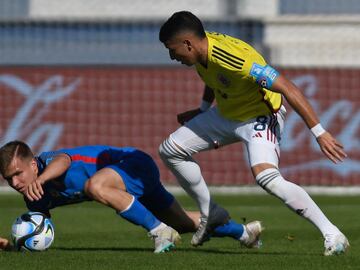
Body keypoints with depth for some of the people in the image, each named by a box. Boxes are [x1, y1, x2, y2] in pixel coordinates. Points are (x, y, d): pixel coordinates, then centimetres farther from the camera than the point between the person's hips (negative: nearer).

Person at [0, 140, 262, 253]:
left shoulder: (49, 162, -32)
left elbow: (62, 161, -58)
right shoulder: (36, 197, -9)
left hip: (138, 164, -9)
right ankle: (245, 232, 50)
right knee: (184, 223, 25)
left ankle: (160, 230, -27)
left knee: (94, 185, -40)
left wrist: (41, 178, -78)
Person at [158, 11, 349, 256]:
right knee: (170, 150, 7)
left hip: (260, 117, -9)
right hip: (225, 113, 9)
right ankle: (211, 215, 21)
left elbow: (288, 88, -35)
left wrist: (319, 133, -36)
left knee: (266, 177, -32)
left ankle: (333, 235, -24)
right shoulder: (203, 47, -11)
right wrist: (202, 110, 22)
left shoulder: (237, 60, -37)